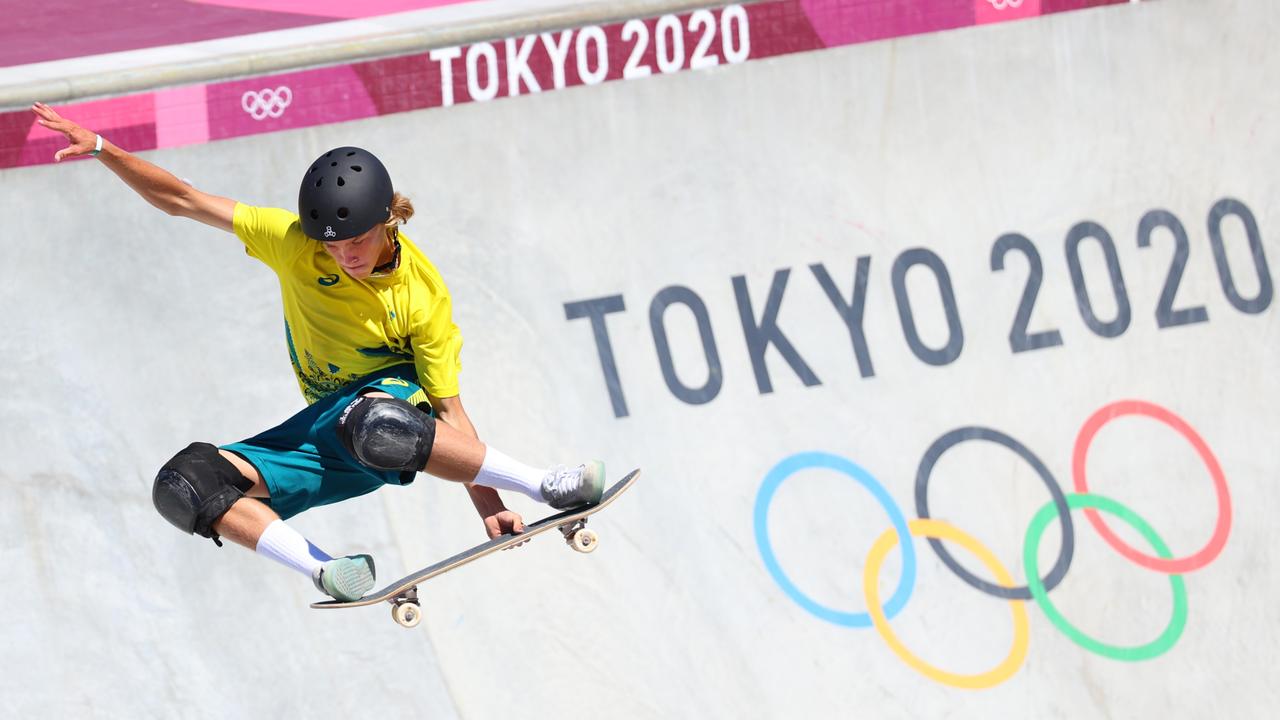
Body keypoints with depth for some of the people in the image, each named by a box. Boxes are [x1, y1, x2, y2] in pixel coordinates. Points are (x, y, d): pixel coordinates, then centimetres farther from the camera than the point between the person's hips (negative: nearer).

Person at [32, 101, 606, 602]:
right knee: (186, 485, -17)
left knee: (376, 427, -45)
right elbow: (180, 200, -9)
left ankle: (544, 484, -31)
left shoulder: (423, 294, -17)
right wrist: (99, 149, -20)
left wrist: (488, 505, -21)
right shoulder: (294, 241, -12)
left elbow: (450, 410, -14)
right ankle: (324, 570, -28)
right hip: (327, 426, 5)